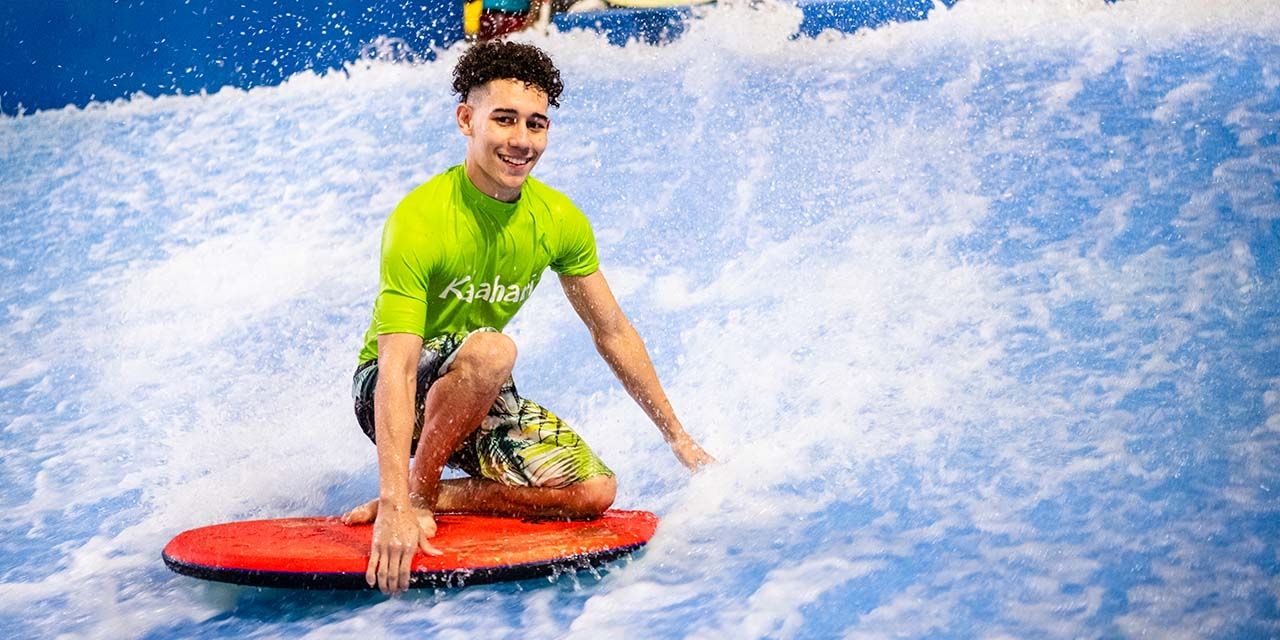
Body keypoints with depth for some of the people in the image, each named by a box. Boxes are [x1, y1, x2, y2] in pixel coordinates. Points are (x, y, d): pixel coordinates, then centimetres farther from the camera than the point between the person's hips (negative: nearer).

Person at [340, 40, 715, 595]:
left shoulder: (559, 221, -8)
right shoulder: (420, 221, -27)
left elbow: (613, 332, 4)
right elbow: (397, 368, -34)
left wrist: (678, 438, 6)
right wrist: (398, 506, -44)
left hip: (480, 397, 6)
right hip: (398, 390, -5)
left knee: (593, 492, -14)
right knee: (490, 348, -37)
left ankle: (434, 494, -5)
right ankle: (413, 493, -15)